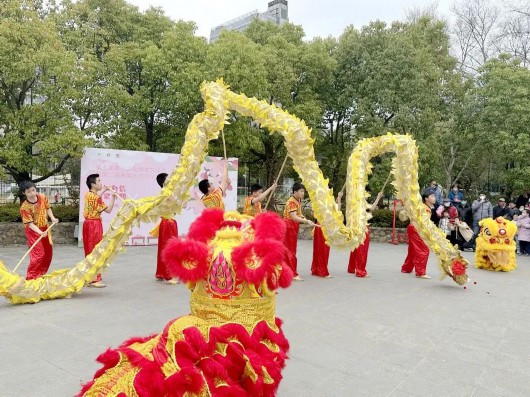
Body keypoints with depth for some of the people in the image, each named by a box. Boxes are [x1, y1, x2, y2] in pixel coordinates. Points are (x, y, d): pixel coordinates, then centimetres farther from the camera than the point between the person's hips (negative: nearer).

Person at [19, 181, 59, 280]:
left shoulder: (43, 197, -11)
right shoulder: (24, 207, -25)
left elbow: (47, 208, 8)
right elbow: (30, 223, -25)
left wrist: (52, 218, -8)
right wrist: (40, 233, -38)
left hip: (45, 228, 6)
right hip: (33, 231, -6)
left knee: (48, 253, 13)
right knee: (38, 254, -11)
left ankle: (41, 273, 30)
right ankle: (31, 277, 2)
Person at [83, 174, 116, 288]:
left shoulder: (87, 194, 7)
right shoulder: (96, 197, -18)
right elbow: (108, 210, -16)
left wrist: (103, 191, 26)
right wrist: (113, 197, -9)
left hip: (88, 223, 9)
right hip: (95, 224, -9)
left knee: (89, 251, 15)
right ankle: (95, 279, -2)